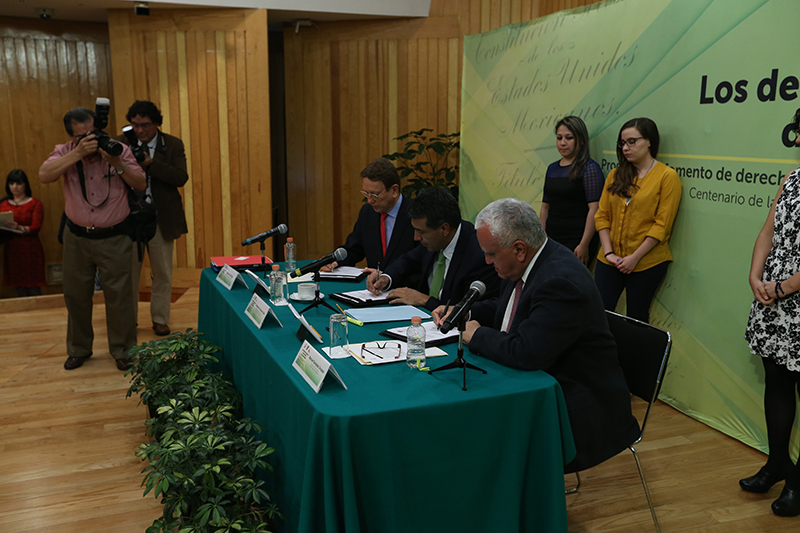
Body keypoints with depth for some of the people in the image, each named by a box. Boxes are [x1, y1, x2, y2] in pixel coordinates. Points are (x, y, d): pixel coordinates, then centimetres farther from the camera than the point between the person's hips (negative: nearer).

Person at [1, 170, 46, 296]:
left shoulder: (35, 204, 3)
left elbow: (36, 227, -8)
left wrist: (20, 228, -27)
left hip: (30, 249, -3)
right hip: (11, 250, 3)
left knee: (33, 288, -6)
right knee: (20, 289, 3)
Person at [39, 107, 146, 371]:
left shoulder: (119, 149, -5)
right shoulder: (64, 152, -2)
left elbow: (141, 184, -6)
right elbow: (44, 175, -21)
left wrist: (118, 164, -22)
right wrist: (78, 153, -27)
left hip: (113, 238, -2)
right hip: (76, 237, 2)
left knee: (119, 295, 2)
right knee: (75, 294, 12)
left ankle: (122, 351, 18)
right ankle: (79, 349, 31)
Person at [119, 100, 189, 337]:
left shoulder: (173, 145, 0)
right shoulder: (121, 143, 3)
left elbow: (181, 178, -13)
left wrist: (150, 163, -22)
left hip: (161, 219, 0)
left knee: (162, 273, 7)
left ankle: (160, 319, 20)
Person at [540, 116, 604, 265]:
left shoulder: (589, 168, -6)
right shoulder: (552, 168, 15)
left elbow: (594, 209, -13)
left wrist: (584, 245, -18)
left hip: (577, 242, -6)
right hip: (552, 240, 6)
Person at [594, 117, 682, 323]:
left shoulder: (667, 176, -4)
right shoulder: (615, 175, 11)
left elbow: (662, 225, -9)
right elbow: (602, 216, 7)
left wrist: (635, 257, -13)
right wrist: (608, 252, -5)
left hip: (646, 263, -4)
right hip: (609, 261, 4)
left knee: (636, 319, 6)